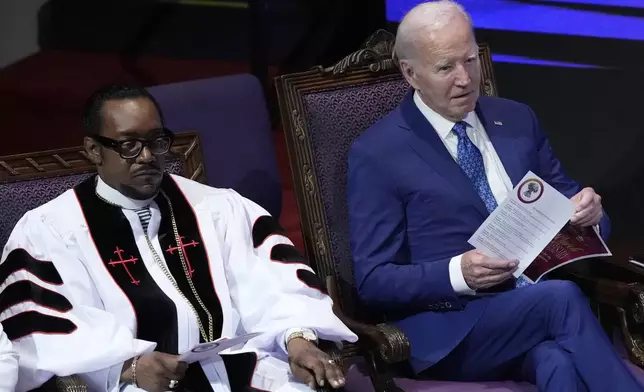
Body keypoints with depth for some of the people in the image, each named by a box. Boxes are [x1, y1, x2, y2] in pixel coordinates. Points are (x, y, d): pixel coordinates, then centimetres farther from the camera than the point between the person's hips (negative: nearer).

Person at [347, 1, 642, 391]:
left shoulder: (517, 120, 15)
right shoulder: (377, 153, -1)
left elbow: (564, 200, 21)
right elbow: (373, 280, -4)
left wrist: (586, 210, -4)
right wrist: (458, 274, -21)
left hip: (541, 304, 4)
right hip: (452, 329, -3)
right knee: (562, 298, -32)